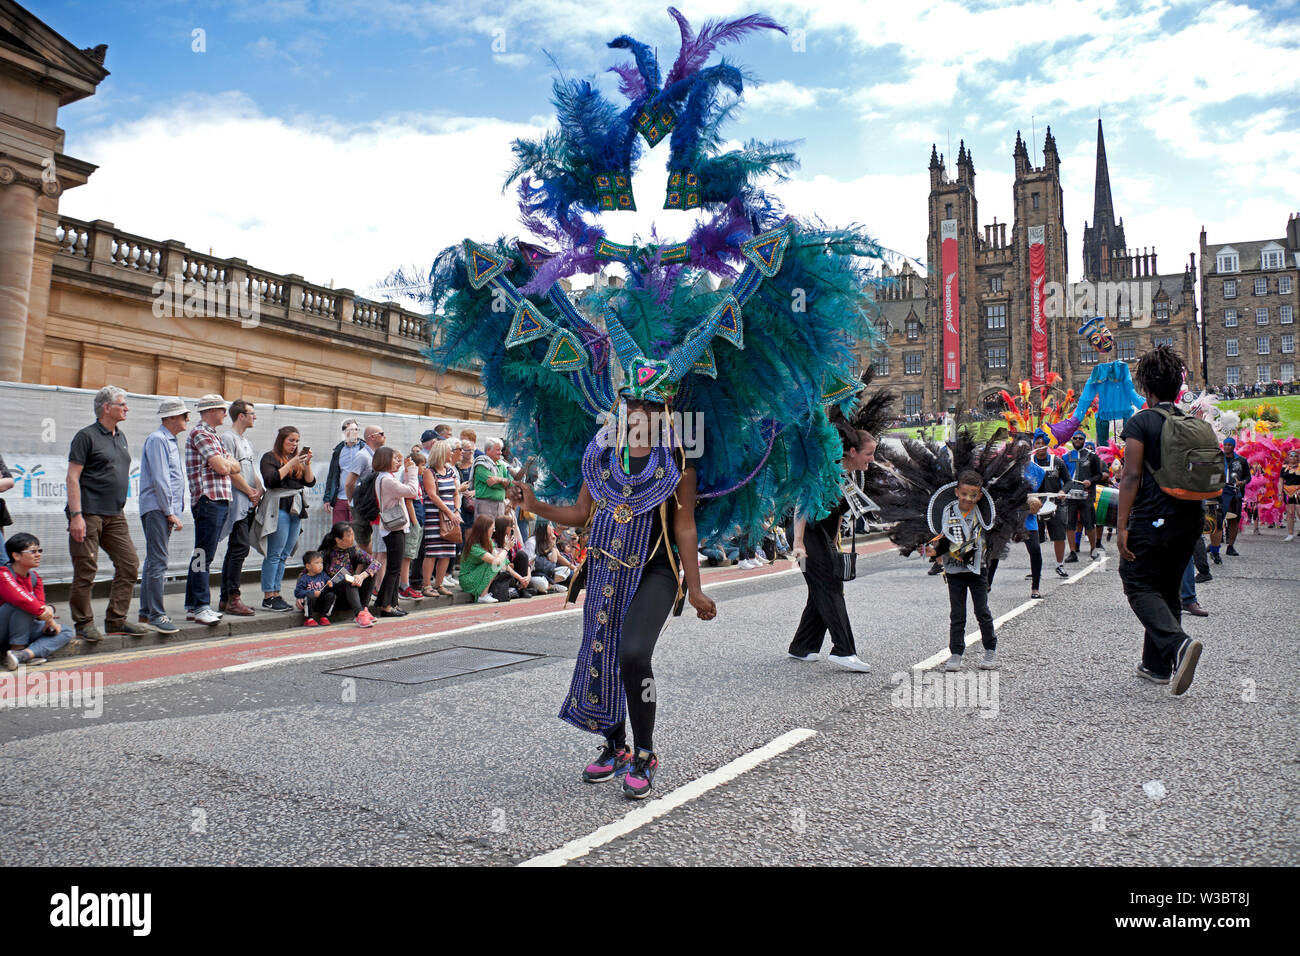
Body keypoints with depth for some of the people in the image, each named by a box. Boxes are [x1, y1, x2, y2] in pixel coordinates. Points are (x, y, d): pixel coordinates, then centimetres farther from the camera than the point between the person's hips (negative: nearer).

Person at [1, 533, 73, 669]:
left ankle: (23, 654, -30)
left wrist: (46, 610, -24)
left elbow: (40, 603, 2)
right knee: (23, 605, -33)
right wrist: (48, 618, -32)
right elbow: (19, 598, -35)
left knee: (66, 632, -8)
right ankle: (17, 648, -26)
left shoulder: (34, 577, 7)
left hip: (24, 627, 7)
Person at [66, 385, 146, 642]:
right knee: (86, 570, -2)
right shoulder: (87, 436, -7)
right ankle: (84, 623, 9)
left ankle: (116, 619, 13)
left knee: (129, 564, 5)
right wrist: (76, 515, -19)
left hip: (115, 515, 8)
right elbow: (72, 477, -12)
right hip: (89, 515, -8)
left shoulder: (120, 437, 16)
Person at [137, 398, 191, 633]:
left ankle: (146, 611, 20)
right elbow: (159, 479, -16)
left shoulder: (170, 441, 19)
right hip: (156, 508, -10)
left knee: (154, 561, 13)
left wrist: (174, 511, 18)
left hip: (165, 510, 10)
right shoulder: (157, 439, -11)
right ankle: (156, 615, -9)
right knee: (158, 562, -10)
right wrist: (170, 513, -16)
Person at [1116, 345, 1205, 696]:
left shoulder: (1140, 422, -9)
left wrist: (1122, 526, -13)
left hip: (1152, 519, -6)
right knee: (1168, 589, 16)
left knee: (1140, 587, 2)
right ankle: (1157, 665, 21)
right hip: (1189, 519, 6)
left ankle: (1178, 644, -23)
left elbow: (1132, 476, -15)